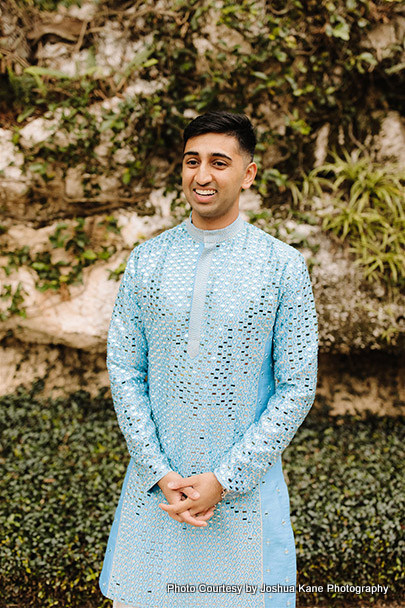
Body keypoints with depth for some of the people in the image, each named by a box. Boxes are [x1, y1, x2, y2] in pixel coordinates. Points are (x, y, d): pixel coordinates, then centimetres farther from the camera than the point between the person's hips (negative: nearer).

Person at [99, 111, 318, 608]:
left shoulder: (284, 266, -5)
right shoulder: (146, 260, 2)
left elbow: (297, 388, -6)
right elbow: (124, 371, 2)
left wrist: (223, 480, -11)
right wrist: (160, 474, -7)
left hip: (245, 487, -1)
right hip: (156, 486, 2)